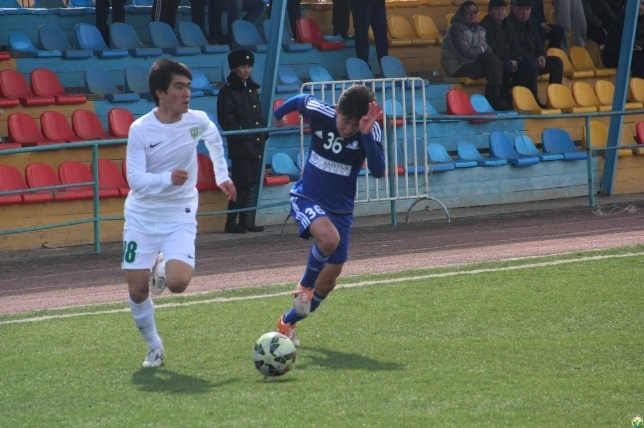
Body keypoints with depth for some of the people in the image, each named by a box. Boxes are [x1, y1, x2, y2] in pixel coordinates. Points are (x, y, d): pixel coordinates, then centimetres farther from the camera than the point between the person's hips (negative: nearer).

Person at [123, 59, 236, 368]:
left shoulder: (197, 121, -7)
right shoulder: (140, 130, -15)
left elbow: (214, 139, 18)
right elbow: (135, 179, -22)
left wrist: (222, 176, 20)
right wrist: (168, 179, -38)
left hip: (180, 217, 1)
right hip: (141, 217, -1)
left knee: (177, 283, -22)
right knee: (137, 291, -3)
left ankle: (163, 268, 16)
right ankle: (153, 347, 22)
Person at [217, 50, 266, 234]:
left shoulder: (252, 89, 17)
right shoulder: (228, 91, -4)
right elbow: (226, 120, -10)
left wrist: (263, 134, 8)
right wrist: (241, 136, -16)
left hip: (256, 145, 7)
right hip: (240, 147, -7)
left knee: (249, 184, 8)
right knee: (241, 184, -8)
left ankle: (246, 220, 12)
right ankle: (231, 222, -3)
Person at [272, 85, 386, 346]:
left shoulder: (371, 131, -18)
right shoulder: (318, 112, -18)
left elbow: (378, 171, -33)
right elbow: (299, 100, 6)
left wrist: (365, 134, -42)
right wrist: (278, 114, 25)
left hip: (341, 208, 2)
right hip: (306, 198, -2)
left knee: (328, 282, 6)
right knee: (329, 238, -35)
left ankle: (287, 324, 28)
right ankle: (305, 286, -7)